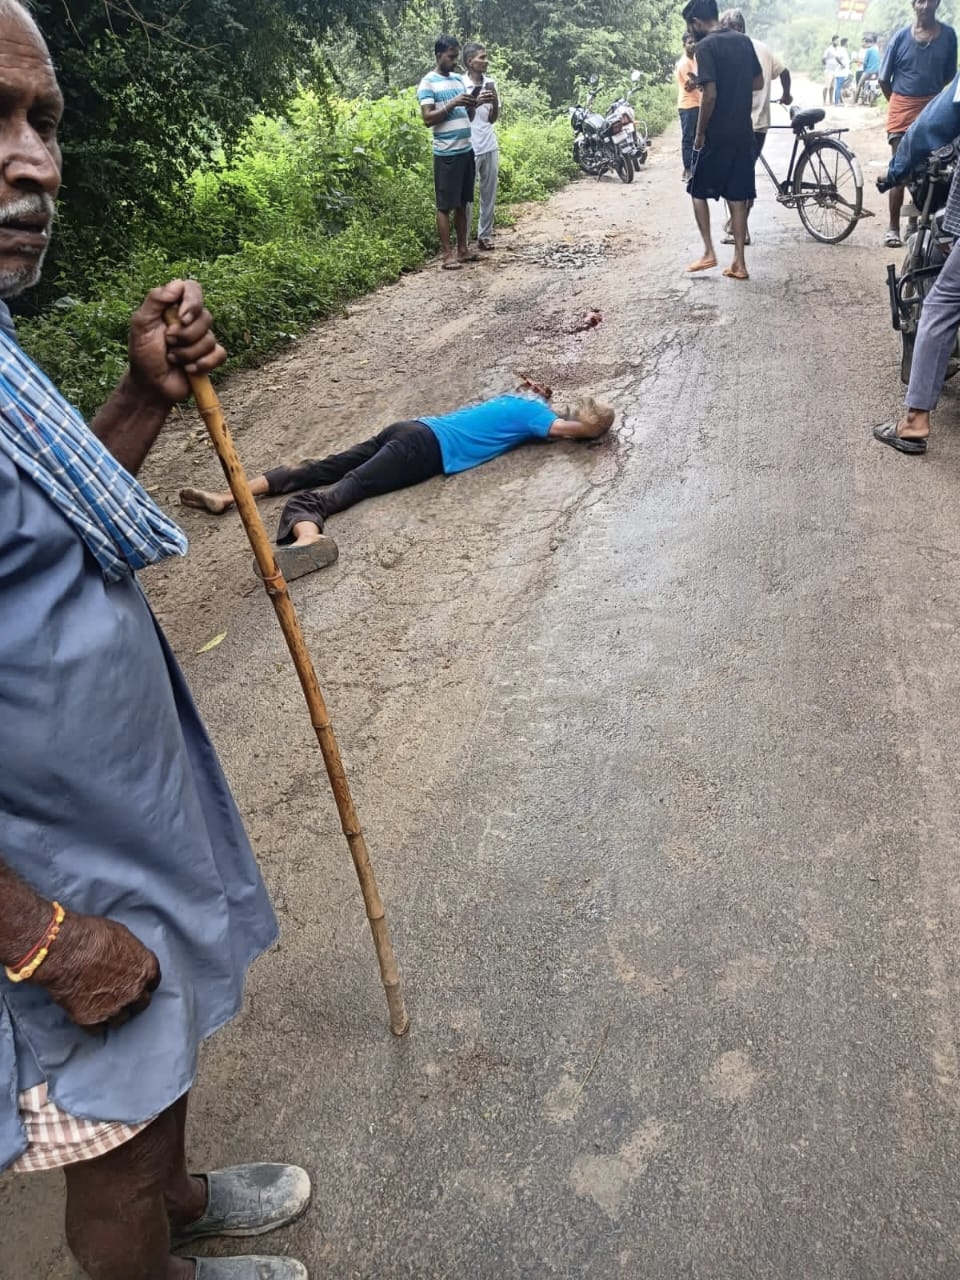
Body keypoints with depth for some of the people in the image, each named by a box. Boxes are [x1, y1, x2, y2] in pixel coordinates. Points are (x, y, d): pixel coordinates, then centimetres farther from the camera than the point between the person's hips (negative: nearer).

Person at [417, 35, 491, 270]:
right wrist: (452, 104, -20)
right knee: (445, 205, -3)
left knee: (462, 203, 11)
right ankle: (447, 254, 0)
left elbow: (468, 117, 17)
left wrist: (476, 104, -2)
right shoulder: (428, 83, -6)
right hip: (446, 153, -7)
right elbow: (427, 118, -14)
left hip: (467, 150, 7)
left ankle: (463, 249, 18)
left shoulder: (458, 80, 15)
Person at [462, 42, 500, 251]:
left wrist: (495, 102, -10)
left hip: (490, 147, 5)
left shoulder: (491, 83, 6)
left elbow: (493, 119, 10)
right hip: (469, 149, -5)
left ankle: (485, 234, 17)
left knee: (489, 193, 8)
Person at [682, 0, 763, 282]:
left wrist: (700, 133, -11)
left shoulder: (706, 46, -13)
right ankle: (739, 262, 6)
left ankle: (708, 252, 4)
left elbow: (710, 95, -20)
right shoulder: (744, 41, 9)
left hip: (716, 135, -6)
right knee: (737, 197, 7)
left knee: (699, 191, 11)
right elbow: (758, 82, 15)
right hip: (743, 132, 6)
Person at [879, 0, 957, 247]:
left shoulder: (948, 35, 1)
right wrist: (898, 103, 10)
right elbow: (884, 79, 3)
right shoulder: (901, 36, -3)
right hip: (902, 109, -1)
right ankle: (893, 227, 3)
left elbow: (949, 76, 9)